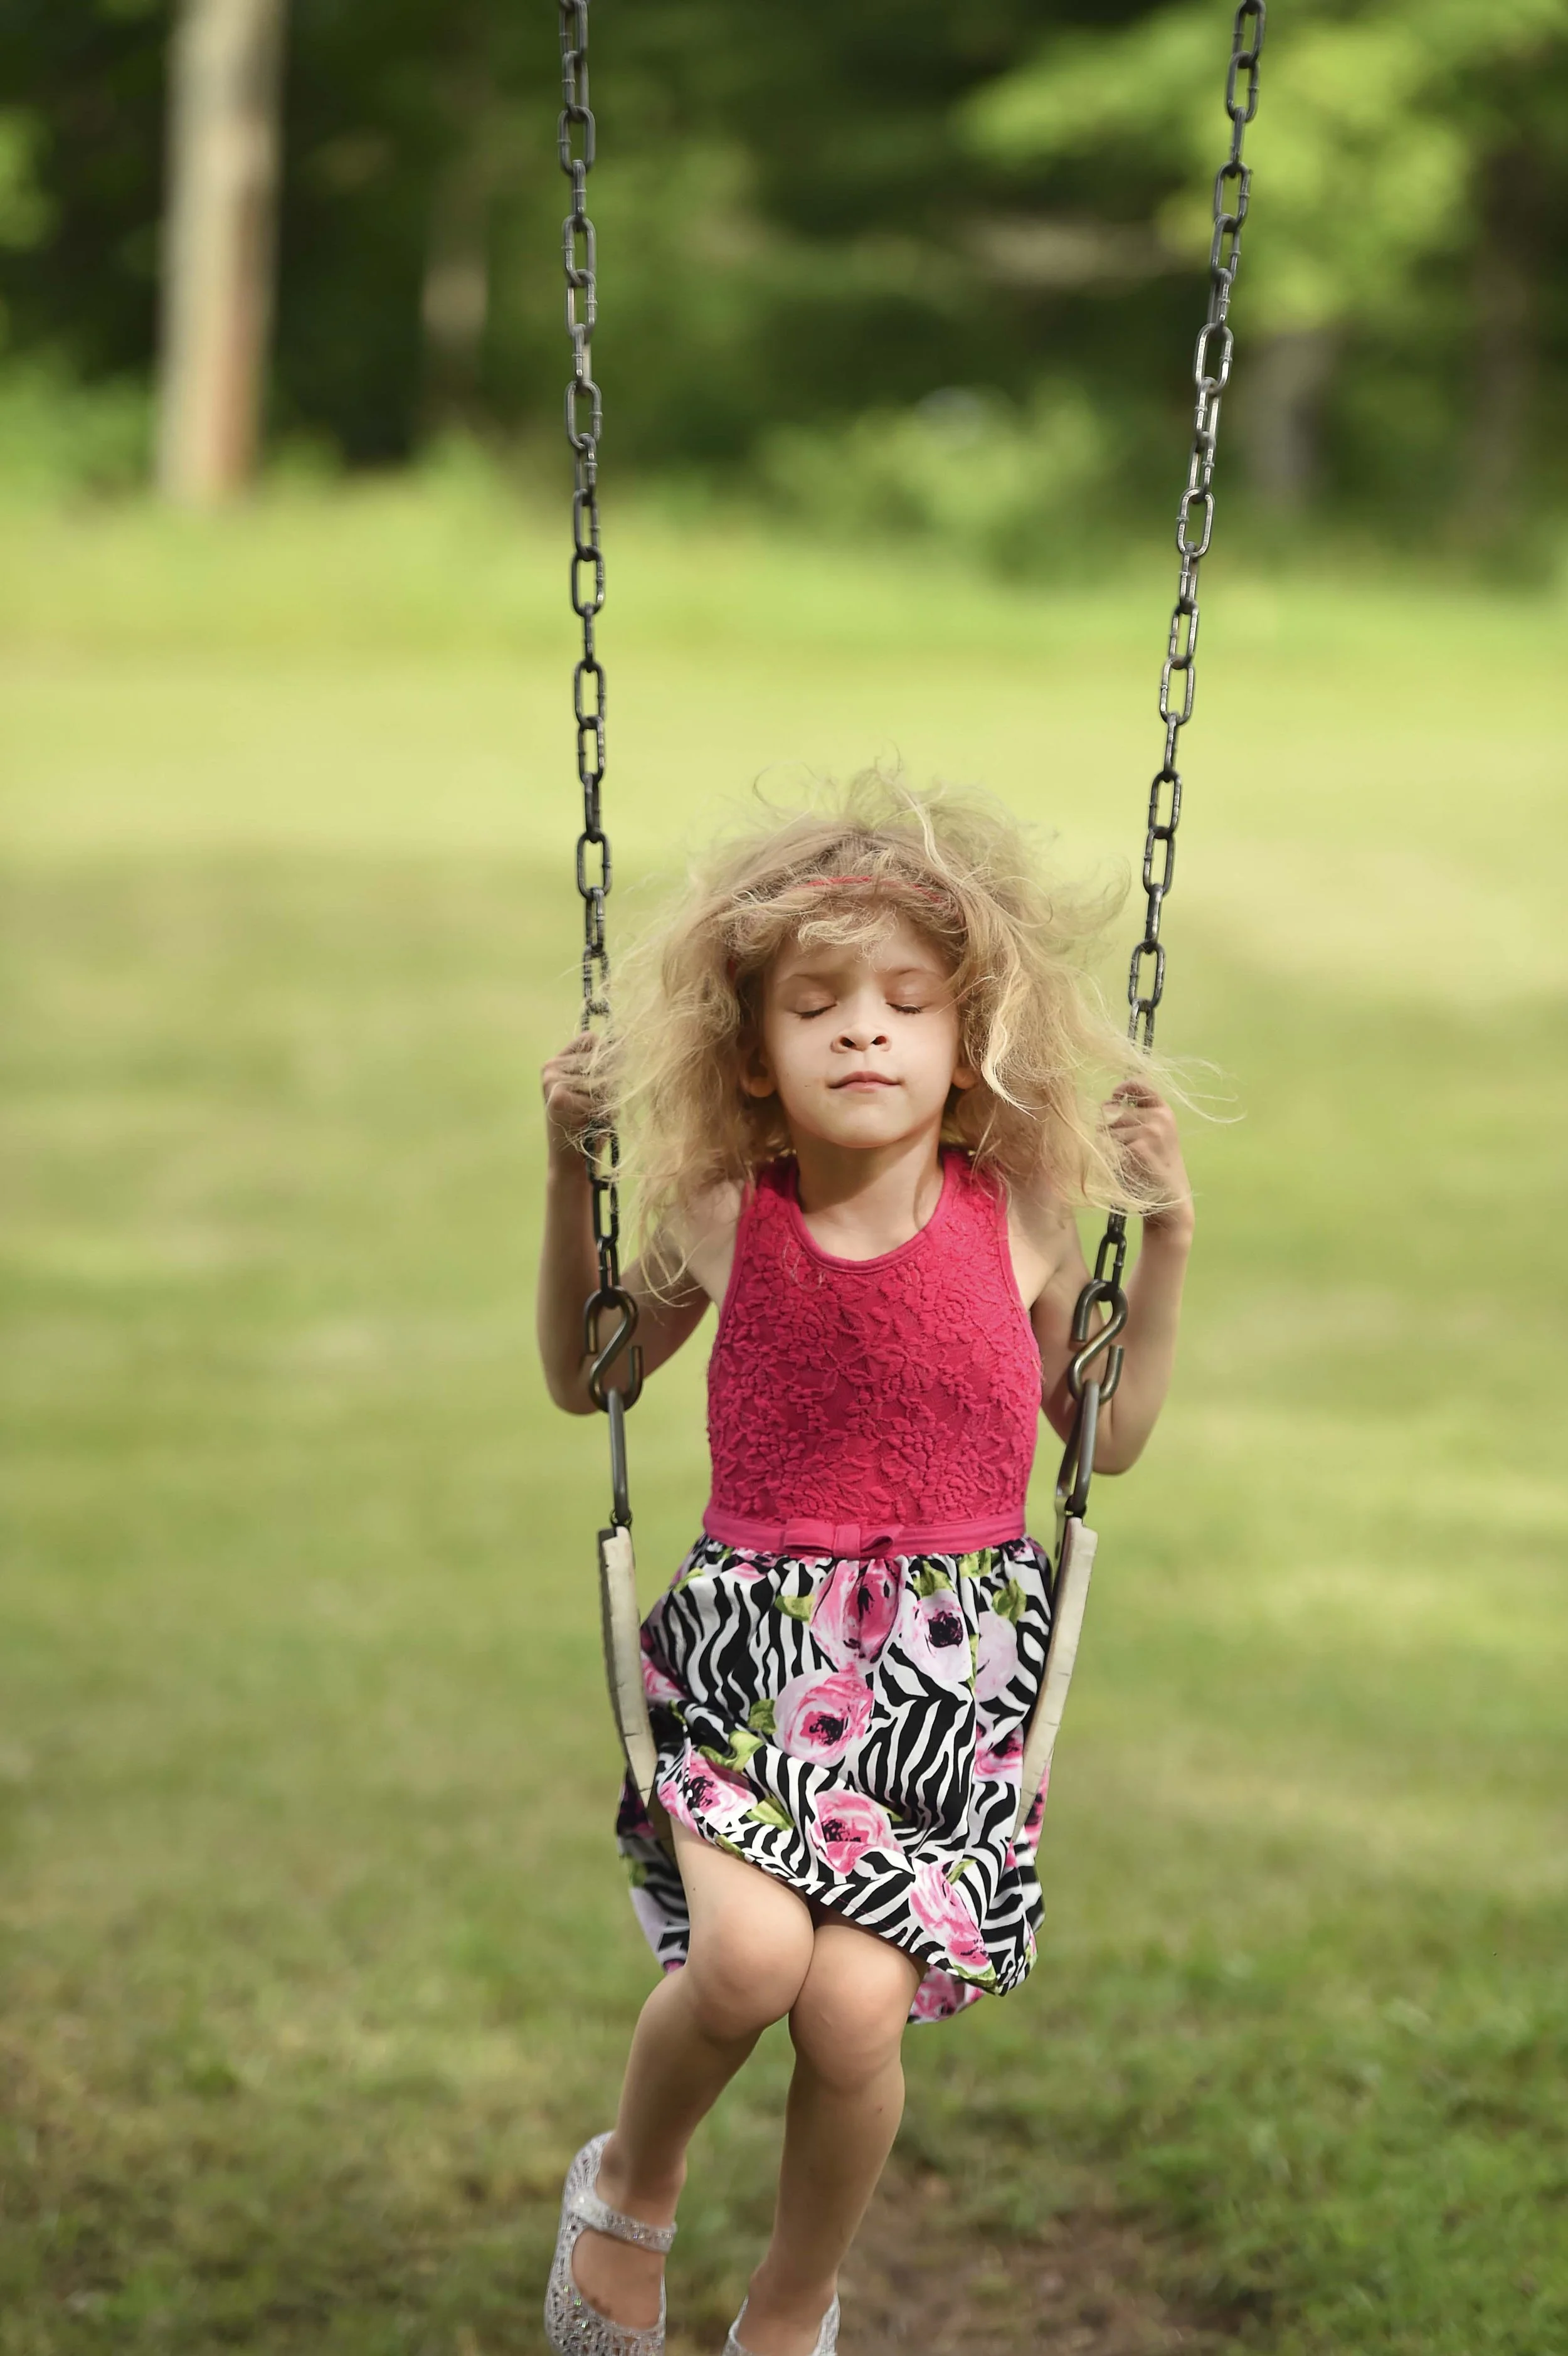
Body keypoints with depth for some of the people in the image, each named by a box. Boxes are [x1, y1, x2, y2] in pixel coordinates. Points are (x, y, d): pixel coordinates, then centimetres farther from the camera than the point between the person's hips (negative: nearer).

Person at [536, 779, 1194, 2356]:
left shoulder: (1016, 1226, -2)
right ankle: (631, 2182, 8)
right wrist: (570, 1175, 2)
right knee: (745, 1954, -26)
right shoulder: (725, 1223, -3)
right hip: (752, 1658, 0)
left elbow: (1112, 1437, 12)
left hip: (949, 1679, 0)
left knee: (853, 2005, -17)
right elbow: (583, 1379, 14)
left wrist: (1165, 1238, 0)